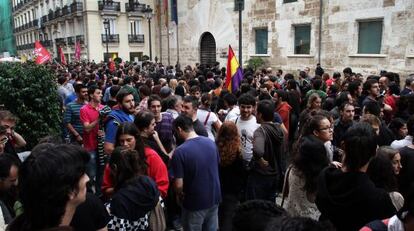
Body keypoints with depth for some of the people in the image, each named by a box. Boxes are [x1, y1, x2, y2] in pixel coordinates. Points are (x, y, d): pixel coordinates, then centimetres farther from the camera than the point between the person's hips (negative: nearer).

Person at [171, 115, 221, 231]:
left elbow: (179, 185, -21)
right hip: (214, 198, 5)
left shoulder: (179, 152, -23)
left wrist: (179, 196, 1)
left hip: (195, 203, -5)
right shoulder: (211, 143, -4)